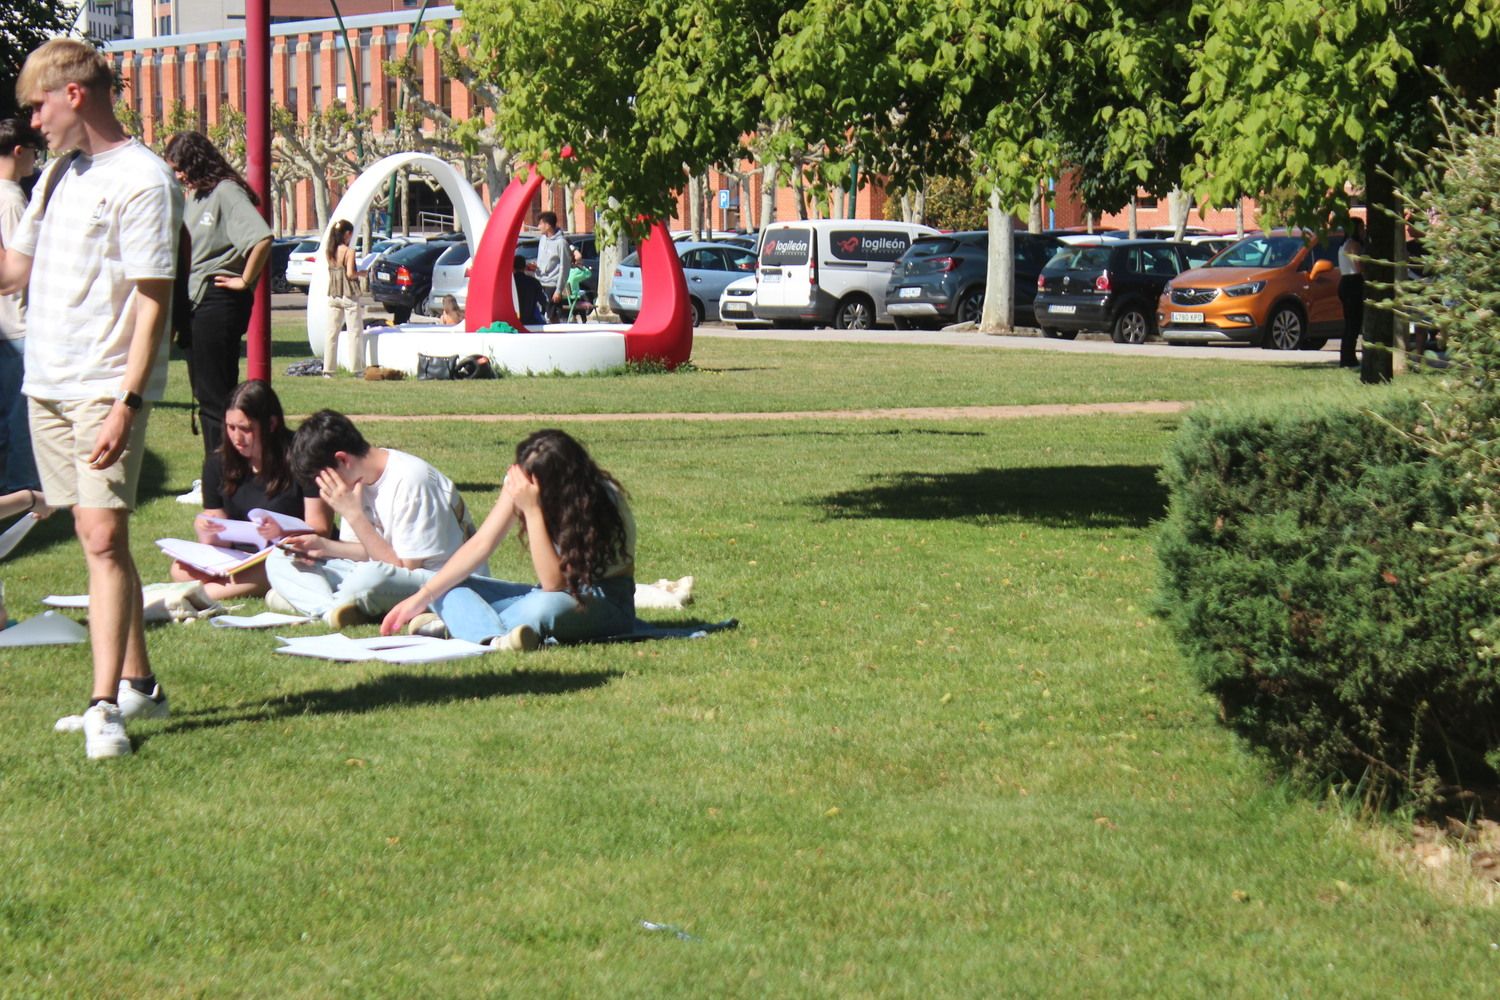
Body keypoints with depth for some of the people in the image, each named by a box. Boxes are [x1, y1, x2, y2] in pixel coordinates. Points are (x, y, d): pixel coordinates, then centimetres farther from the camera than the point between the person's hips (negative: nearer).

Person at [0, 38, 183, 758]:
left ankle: (105, 708, -14)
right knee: (96, 538, 11)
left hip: (105, 388, -8)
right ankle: (136, 684, 19)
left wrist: (126, 403, -21)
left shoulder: (141, 179, -11)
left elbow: (153, 301, -15)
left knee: (104, 538, -12)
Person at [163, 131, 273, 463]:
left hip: (219, 300, -10)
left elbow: (262, 238, -30)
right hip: (195, 302, 10)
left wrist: (245, 281, -19)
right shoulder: (196, 197, 15)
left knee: (216, 395, -7)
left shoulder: (226, 192, -14)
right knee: (204, 393, 13)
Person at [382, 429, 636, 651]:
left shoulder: (600, 501, -23)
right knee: (443, 586, -13)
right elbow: (481, 544, -10)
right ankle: (495, 638, -39)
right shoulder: (520, 481, -9)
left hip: (605, 601, -6)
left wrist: (532, 510, -35)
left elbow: (554, 583, -29)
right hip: (548, 593, 6)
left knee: (545, 606, -42)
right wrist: (420, 598, -18)